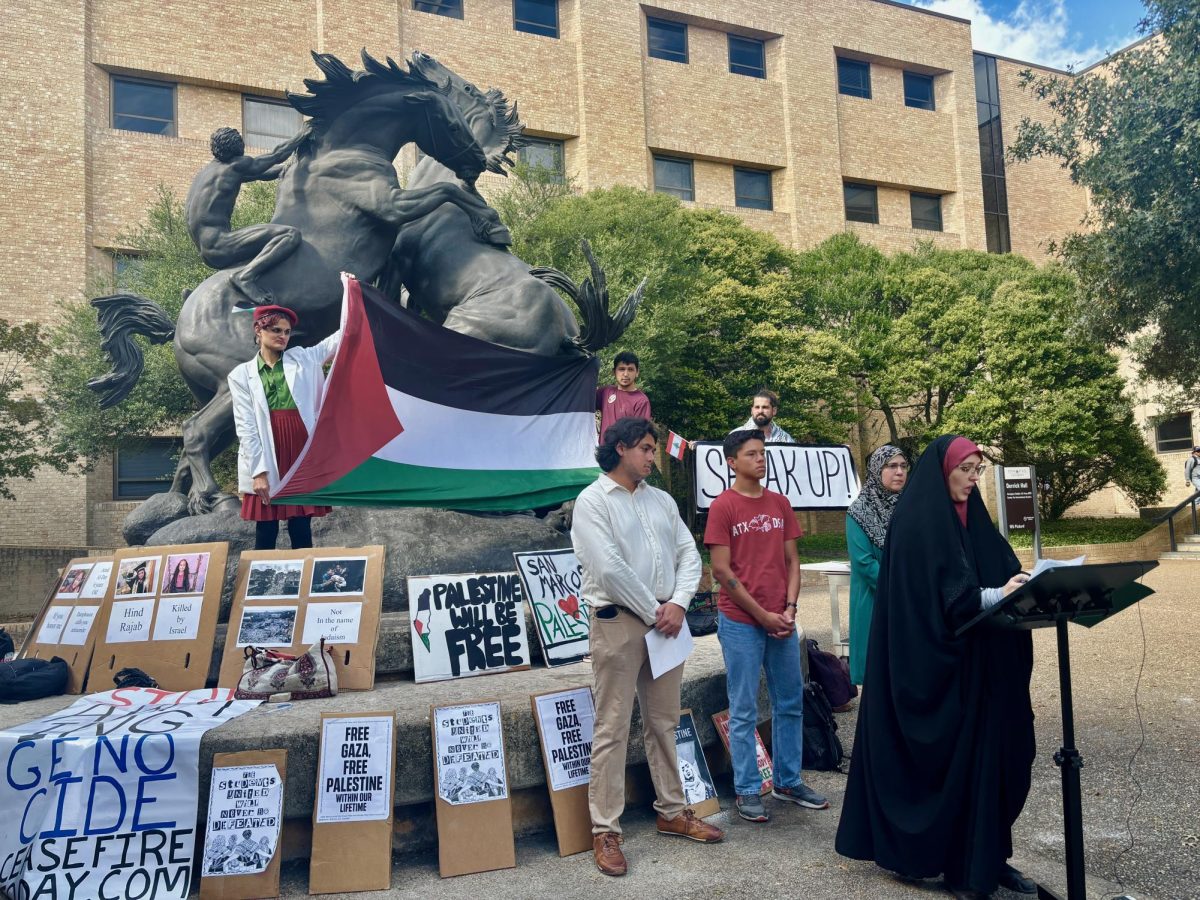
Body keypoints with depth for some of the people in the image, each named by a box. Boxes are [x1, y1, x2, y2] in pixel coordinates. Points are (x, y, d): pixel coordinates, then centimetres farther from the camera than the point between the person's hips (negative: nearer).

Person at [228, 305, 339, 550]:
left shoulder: (303, 359, 12)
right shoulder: (241, 375, 7)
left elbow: (338, 338, 5)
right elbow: (245, 426, 0)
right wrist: (258, 471, -9)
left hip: (301, 454, 1)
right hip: (265, 463, -1)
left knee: (301, 531, 5)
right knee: (266, 532, 5)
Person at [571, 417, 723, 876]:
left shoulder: (661, 499, 12)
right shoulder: (592, 501, -8)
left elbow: (688, 554, 8)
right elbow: (609, 569, -17)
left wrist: (678, 603, -8)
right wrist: (653, 612, -12)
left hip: (665, 620, 6)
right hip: (617, 622, -6)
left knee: (664, 722, 16)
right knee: (612, 729, 0)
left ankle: (672, 812, 30)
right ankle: (605, 831, 10)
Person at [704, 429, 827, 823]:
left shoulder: (780, 504, 8)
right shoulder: (723, 506, -8)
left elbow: (791, 560, 11)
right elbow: (722, 571, -11)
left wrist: (789, 607, -2)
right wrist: (761, 615, -10)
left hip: (781, 621, 6)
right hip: (741, 622, -5)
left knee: (790, 704, 14)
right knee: (744, 712, 4)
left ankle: (788, 781, 29)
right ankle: (748, 791, 16)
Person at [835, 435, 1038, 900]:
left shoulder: (972, 517, 13)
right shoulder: (916, 523, -12)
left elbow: (1000, 569, 12)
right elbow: (934, 596, -19)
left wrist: (1022, 586, -9)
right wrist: (996, 595, -25)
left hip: (979, 662, 8)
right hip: (935, 665, -8)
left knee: (989, 755, 11)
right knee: (950, 761, 0)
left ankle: (988, 857, 25)